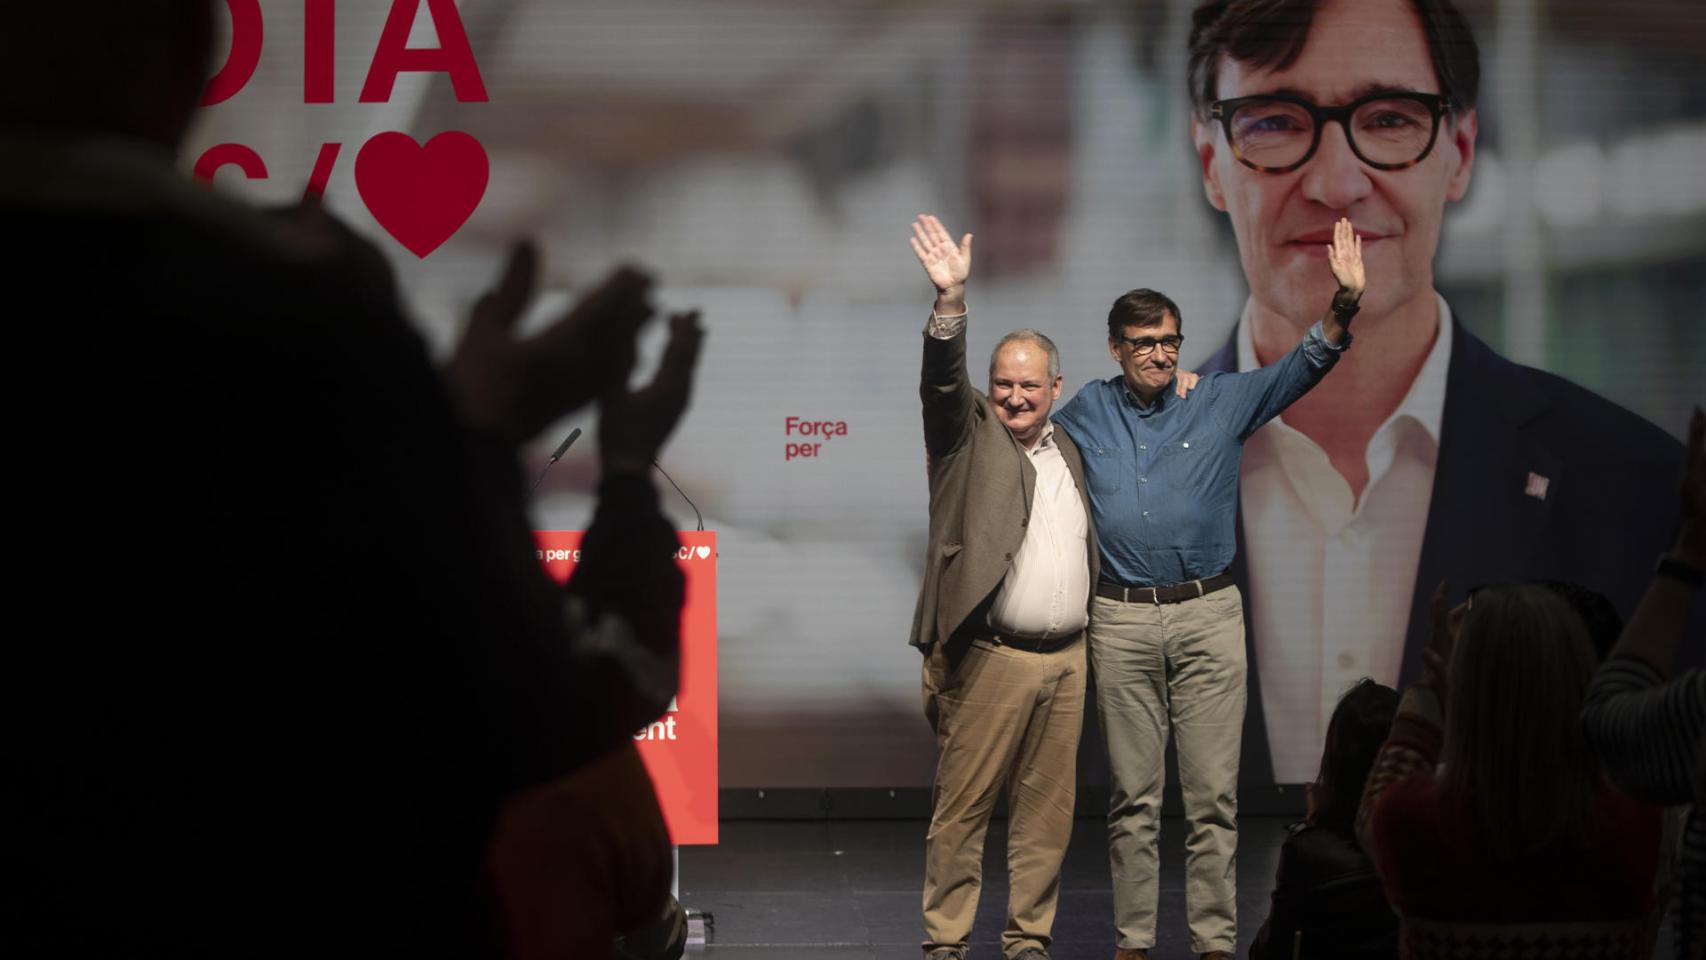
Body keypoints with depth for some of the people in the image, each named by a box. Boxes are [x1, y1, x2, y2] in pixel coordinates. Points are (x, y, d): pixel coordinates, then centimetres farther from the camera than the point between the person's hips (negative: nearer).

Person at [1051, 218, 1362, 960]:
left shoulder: (1222, 402, 6)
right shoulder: (1088, 413, 9)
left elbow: (1302, 368, -3)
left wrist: (1344, 303, -19)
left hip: (1209, 616, 0)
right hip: (1121, 621, 0)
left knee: (1214, 794, -1)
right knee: (1132, 798, 5)